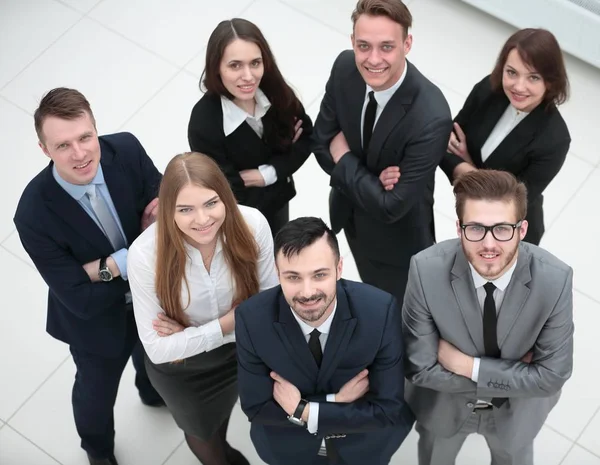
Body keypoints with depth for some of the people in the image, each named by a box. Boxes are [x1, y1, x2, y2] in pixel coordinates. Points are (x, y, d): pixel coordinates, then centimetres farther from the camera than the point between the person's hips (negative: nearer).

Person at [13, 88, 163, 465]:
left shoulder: (127, 150, -27)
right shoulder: (35, 215, -36)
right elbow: (81, 300, -31)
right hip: (98, 321, -3)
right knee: (97, 391, 25)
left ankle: (153, 391, 71)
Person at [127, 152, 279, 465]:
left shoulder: (252, 224, -29)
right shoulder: (145, 253, -34)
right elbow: (157, 348, -26)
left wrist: (193, 333, -23)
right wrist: (229, 322, -28)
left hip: (239, 349, 2)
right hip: (180, 368, -1)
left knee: (221, 420, 35)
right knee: (202, 430, 30)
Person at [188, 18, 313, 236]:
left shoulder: (277, 93, -24)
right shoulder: (204, 123, -37)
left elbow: (306, 139, -8)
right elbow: (231, 197, -29)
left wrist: (266, 174, -24)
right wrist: (285, 152, -20)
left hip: (278, 199, 4)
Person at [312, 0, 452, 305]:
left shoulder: (430, 118, -39)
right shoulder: (345, 67, -21)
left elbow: (390, 207, -31)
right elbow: (321, 143, -9)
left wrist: (343, 159, -21)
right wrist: (372, 180, -26)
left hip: (397, 236, -5)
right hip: (349, 210, 5)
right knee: (371, 294, 34)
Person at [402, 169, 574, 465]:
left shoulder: (554, 280, -33)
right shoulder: (426, 271, -33)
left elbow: (551, 376, -24)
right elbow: (421, 369, -26)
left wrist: (468, 366, -29)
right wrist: (513, 374, -26)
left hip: (516, 408, 0)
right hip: (444, 404, 0)